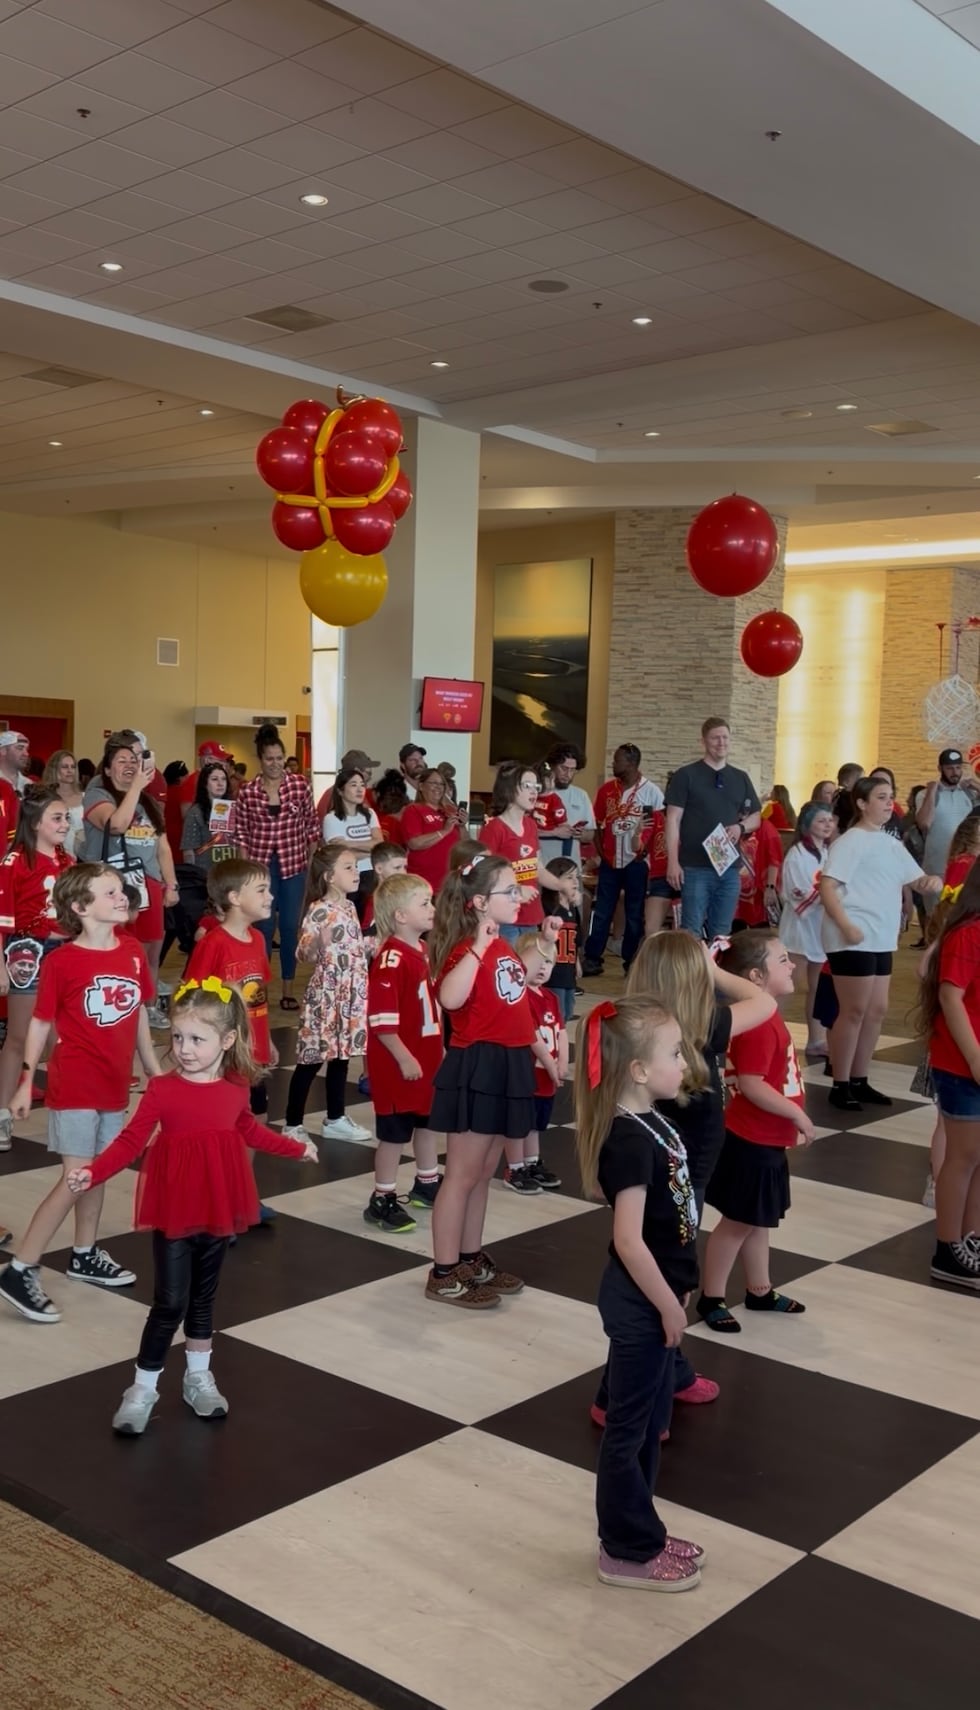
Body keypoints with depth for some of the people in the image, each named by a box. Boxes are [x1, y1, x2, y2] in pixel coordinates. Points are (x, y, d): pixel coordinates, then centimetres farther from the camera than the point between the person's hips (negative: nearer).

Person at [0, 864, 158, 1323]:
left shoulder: (134, 952, 1)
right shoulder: (62, 961, -15)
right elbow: (40, 1023, -8)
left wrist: (154, 1070, 15)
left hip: (115, 1084, 6)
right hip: (74, 1085, -6)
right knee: (76, 1178, -8)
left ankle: (85, 1256, 34)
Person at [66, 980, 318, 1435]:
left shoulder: (236, 1088, -1)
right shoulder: (162, 1089, -13)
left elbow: (250, 1131, 17)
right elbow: (131, 1140, -16)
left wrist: (297, 1148, 27)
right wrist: (92, 1172, -31)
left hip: (218, 1209, 4)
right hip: (174, 1210, -4)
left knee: (203, 1296, 17)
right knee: (171, 1302, -2)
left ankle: (198, 1377, 33)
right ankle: (142, 1388, 13)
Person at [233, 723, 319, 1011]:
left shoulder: (300, 786, -2)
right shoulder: (247, 793, -3)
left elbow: (311, 826, 5)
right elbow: (241, 835, 1)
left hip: (293, 865, 1)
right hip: (261, 866, -1)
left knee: (290, 926, 6)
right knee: (264, 927, 3)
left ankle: (288, 991, 16)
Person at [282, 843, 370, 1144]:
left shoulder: (349, 907, 9)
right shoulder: (319, 910, -16)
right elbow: (306, 955, -19)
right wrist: (317, 942, -35)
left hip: (352, 992, 8)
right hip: (326, 993, -8)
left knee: (341, 1057, 15)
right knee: (311, 1060, 0)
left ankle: (335, 1120, 26)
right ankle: (293, 1125, 9)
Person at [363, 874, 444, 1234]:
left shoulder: (423, 951, 7)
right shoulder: (391, 959, -23)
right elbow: (382, 1020, -26)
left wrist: (439, 1046, 18)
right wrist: (404, 1058, -23)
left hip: (427, 1057, 9)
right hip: (398, 1063, -9)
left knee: (428, 1121, 21)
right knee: (395, 1132, 1)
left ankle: (427, 1184, 38)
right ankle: (382, 1200, 13)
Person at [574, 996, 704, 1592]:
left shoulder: (651, 1123, 4)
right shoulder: (631, 1141, -26)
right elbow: (629, 1239, -26)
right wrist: (668, 1306, -18)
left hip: (655, 1298, 9)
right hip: (640, 1305, -9)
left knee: (651, 1419, 20)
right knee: (630, 1426, 6)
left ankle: (637, 1530, 35)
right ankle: (628, 1552, 20)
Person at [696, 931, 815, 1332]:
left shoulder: (768, 1017, 7)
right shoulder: (758, 1024, -25)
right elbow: (750, 1085, -28)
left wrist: (790, 1119, 16)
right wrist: (797, 1114, -20)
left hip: (765, 1140, 10)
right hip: (751, 1142, -10)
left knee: (758, 1221, 20)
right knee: (738, 1222, 2)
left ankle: (760, 1292, 34)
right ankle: (711, 1298, 15)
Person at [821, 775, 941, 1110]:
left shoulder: (892, 845, 15)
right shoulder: (851, 841, -9)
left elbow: (918, 882, 21)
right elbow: (827, 887, -17)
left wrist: (933, 881, -3)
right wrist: (846, 926, -26)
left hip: (881, 940, 8)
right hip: (854, 939, -8)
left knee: (877, 1010, 11)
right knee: (854, 1012, -4)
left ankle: (859, 1081, 21)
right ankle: (840, 1085, 5)